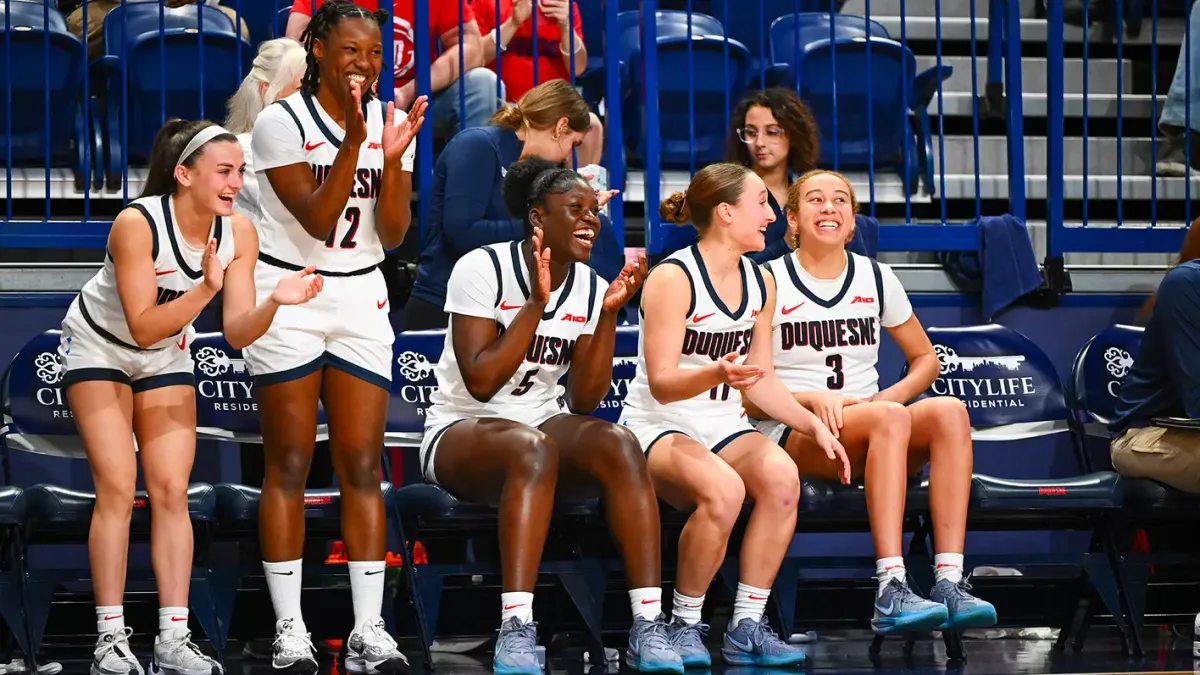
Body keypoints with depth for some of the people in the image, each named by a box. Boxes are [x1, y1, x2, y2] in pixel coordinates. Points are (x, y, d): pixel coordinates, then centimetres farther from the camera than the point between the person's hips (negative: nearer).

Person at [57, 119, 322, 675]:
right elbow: (142, 326, -32)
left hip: (166, 356, 5)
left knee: (171, 491, -3)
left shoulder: (238, 233, -17)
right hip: (98, 348, -4)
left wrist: (274, 301, -35)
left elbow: (237, 333, -16)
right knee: (117, 487, -12)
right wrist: (205, 290, -43)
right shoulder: (136, 224, -32)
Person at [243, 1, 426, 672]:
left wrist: (393, 157, -18)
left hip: (361, 299, 4)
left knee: (362, 467, -1)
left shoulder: (389, 121, 3)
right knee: (289, 466, -2)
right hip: (287, 299, -3)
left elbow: (393, 234, -3)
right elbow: (317, 221, -15)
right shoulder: (282, 122, -9)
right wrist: (352, 143, -24)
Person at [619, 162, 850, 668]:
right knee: (722, 489, -37)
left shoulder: (760, 283, 10)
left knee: (782, 475, -28)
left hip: (724, 427, 6)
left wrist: (813, 425, 4)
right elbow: (661, 383, -17)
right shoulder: (673, 278, -13)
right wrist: (716, 373, -35)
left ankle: (747, 626, -19)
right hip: (658, 428, -6)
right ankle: (685, 626, -17)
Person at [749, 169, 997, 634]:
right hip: (793, 436, -4)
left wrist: (893, 395, -1)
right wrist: (812, 398, -17)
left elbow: (925, 358, 21)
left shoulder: (876, 278, 13)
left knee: (949, 411, -27)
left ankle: (949, 581, -38)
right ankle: (891, 592, -46)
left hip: (868, 439, 4)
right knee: (889, 419, -36)